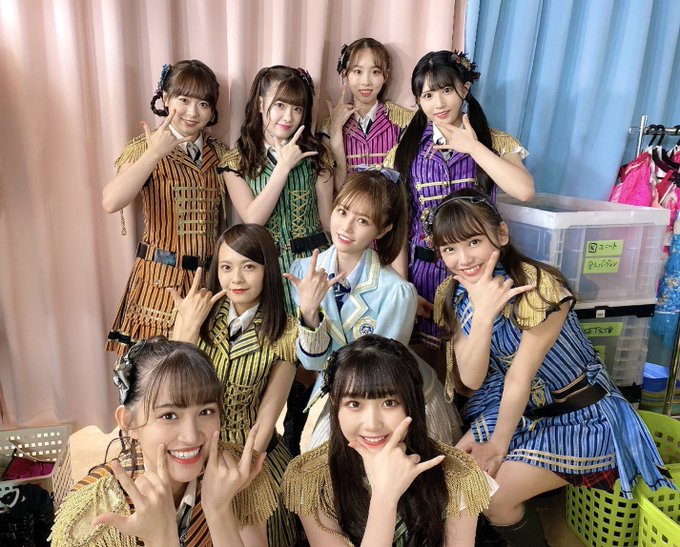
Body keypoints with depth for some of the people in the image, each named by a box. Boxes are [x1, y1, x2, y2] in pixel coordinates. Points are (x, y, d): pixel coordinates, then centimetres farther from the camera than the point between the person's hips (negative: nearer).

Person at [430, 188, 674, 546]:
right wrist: (482, 313, -32)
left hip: (581, 415, -6)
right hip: (517, 408, 6)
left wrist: (498, 445, -9)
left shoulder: (538, 287, -28)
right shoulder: (454, 295, -8)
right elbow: (471, 378, -16)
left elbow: (520, 377, -21)